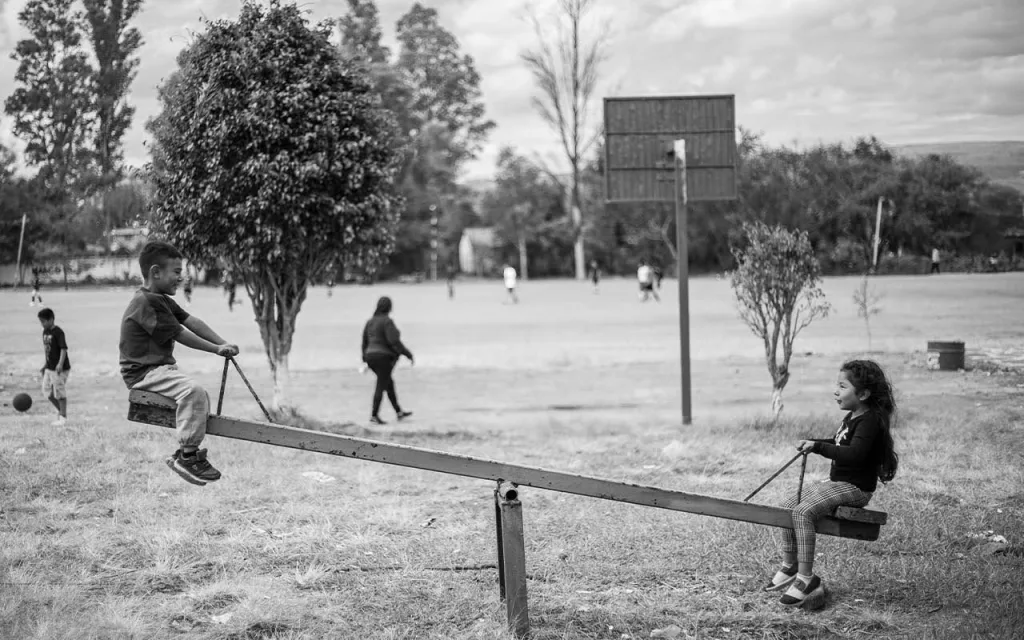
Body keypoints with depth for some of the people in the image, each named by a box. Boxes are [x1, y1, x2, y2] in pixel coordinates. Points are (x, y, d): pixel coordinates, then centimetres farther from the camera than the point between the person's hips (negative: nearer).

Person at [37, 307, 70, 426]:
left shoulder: (58, 332, -16)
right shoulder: (45, 332, 10)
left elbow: (64, 349, -21)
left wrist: (60, 364, -30)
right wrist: (45, 365, 22)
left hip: (60, 369, -9)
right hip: (49, 367, 9)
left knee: (60, 393, -3)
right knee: (47, 391, 10)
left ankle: (63, 417, 6)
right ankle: (60, 411, 26)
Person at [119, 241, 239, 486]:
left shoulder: (162, 300, 15)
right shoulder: (146, 303, -18)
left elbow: (192, 321, 6)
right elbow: (180, 335, -18)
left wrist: (223, 344, -4)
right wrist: (217, 349, -12)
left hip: (162, 368, 11)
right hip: (143, 372, -11)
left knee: (201, 395, 18)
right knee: (193, 391, -28)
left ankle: (185, 454, 19)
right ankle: (188, 456, -23)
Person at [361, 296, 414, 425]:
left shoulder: (371, 321, 10)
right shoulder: (387, 321, -14)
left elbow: (365, 341, 14)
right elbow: (394, 342, -21)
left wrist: (365, 359, 22)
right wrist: (408, 355, -15)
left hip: (372, 357, 8)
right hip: (384, 357, -8)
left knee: (389, 383, 18)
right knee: (381, 387, -3)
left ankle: (399, 412, 24)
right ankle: (374, 416, -5)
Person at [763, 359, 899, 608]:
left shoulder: (870, 420, -18)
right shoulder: (851, 417, 13)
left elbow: (854, 454, -33)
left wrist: (818, 447, -27)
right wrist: (813, 443, 13)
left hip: (855, 488, -10)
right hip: (837, 482, 10)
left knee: (802, 512, -25)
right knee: (788, 507, 6)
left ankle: (807, 578, -22)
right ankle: (789, 568, 15)